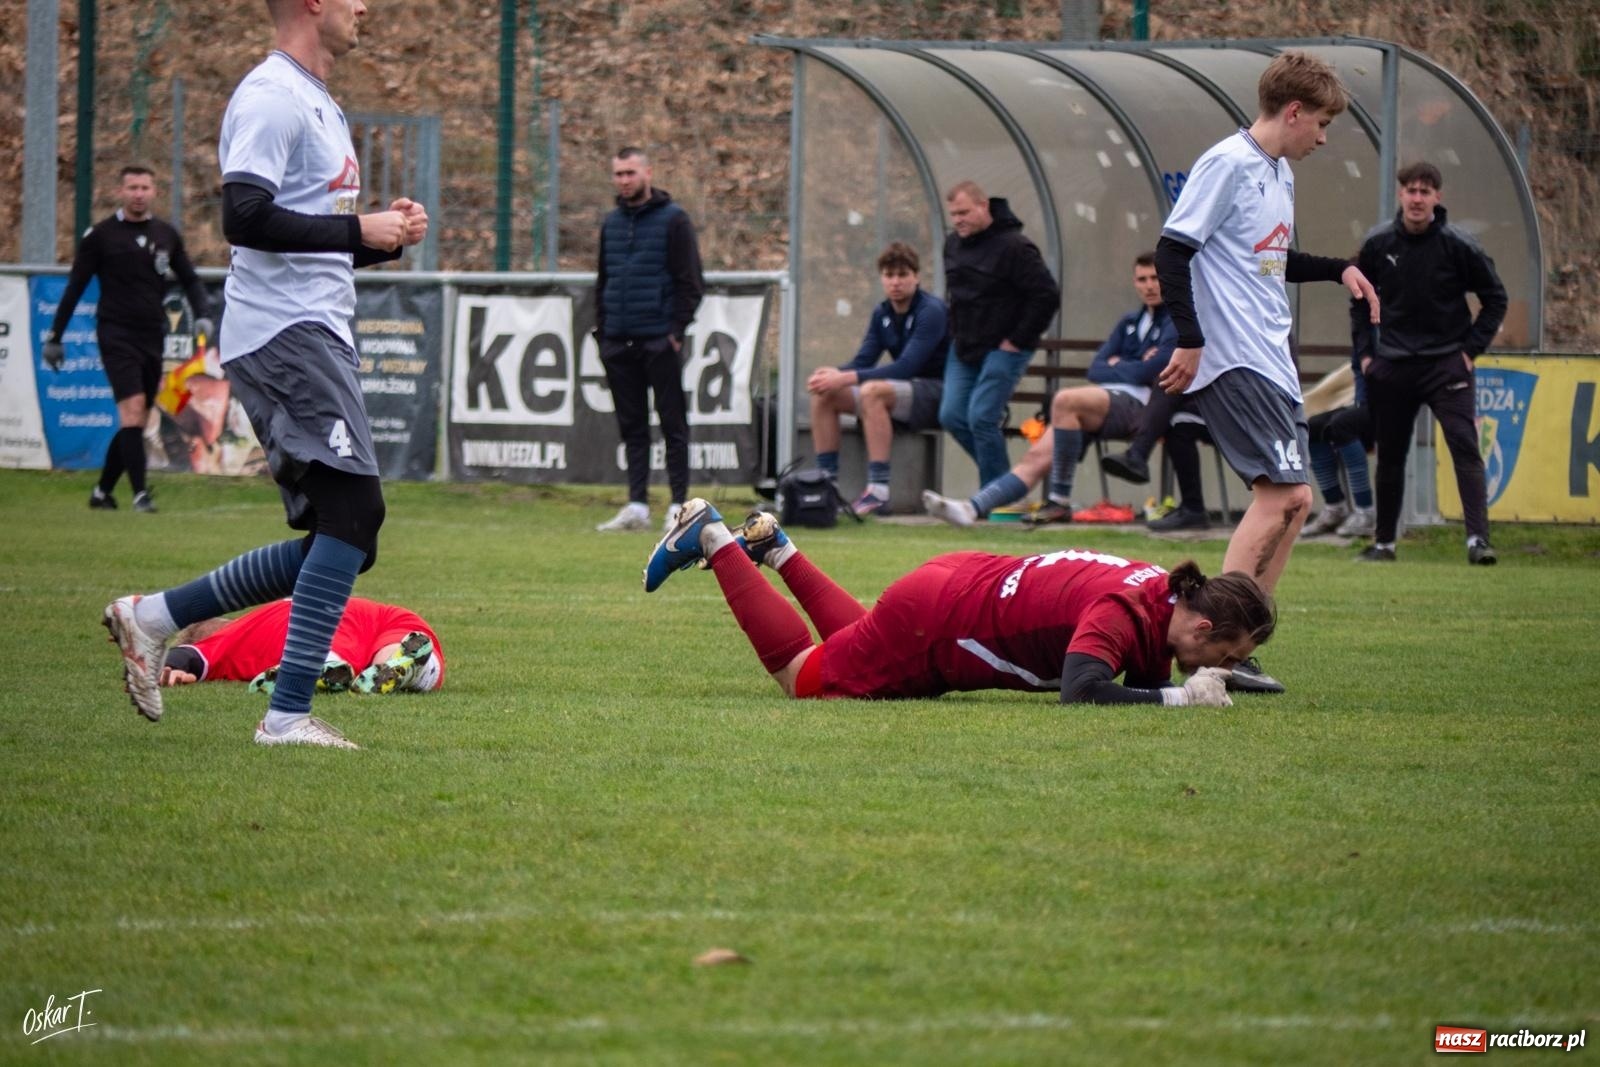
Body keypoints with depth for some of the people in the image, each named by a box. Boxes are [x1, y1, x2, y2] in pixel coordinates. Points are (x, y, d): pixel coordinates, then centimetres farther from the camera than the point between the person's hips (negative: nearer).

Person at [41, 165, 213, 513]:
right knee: (132, 410, -19)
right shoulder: (100, 235, -1)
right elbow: (75, 287, 3)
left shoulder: (167, 235, 10)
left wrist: (203, 315, 0)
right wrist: (54, 337, 3)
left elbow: (190, 279, 18)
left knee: (136, 423, 7)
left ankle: (102, 491, 20)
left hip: (152, 337, 5)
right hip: (116, 335, -5)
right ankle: (140, 493, -22)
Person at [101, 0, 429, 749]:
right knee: (353, 507, -18)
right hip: (284, 331, -10)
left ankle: (153, 617, 15)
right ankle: (289, 714, -19)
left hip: (318, 335, 10)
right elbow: (245, 218, -22)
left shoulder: (318, 105, 23)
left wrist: (386, 237, 11)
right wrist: (359, 230, -18)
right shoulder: (272, 97, -10)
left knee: (341, 544, 7)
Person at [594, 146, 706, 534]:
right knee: (632, 427, 6)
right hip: (619, 342, 6)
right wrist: (601, 329, 10)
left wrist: (676, 331, -13)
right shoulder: (612, 224, 14)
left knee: (673, 425, -1)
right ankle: (637, 506, 7)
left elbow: (691, 282, -6)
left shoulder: (673, 220, -4)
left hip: (660, 341, -6)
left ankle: (679, 506, 1)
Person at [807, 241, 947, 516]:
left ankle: (878, 491, -39)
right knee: (824, 395, -6)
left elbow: (906, 367, -25)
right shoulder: (882, 314, 10)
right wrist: (835, 374, -18)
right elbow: (862, 362, 6)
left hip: (937, 394, -8)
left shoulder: (931, 311, -15)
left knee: (872, 391, -36)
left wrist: (847, 378, -30)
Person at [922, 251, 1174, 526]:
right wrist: (1128, 368, 0)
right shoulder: (1130, 321, 28)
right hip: (1110, 398, 8)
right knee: (1037, 455, -10)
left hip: (1137, 403, -8)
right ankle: (972, 508, -23)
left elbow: (1148, 372, -10)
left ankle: (1060, 501, -29)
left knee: (1065, 399, -33)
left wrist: (1115, 366, 7)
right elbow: (1095, 370, 19)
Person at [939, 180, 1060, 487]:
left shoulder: (1013, 247, -15)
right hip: (963, 349, 8)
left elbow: (1047, 296, -17)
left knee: (981, 418, -15)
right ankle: (1000, 478, 17)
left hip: (1003, 350, -8)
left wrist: (1017, 341, -14)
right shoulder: (953, 245, 10)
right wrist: (956, 334, 16)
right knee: (952, 416, 1)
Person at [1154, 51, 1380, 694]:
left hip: (1270, 362, 10)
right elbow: (1173, 250, -15)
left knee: (1288, 499, 8)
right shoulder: (1227, 165, -11)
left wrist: (1337, 270, 21)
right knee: (1284, 492, -17)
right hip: (1233, 360, -10)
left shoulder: (1279, 174, 18)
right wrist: (1190, 340, -20)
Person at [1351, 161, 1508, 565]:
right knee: (1389, 456, 11)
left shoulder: (1458, 245, -8)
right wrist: (1365, 352, 8)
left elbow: (1495, 298, 3)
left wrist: (1471, 349, -4)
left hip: (1447, 364, -3)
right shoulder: (1378, 244, 0)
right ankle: (1383, 541, 23)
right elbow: (1360, 300, 16)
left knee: (1464, 446, -16)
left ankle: (1478, 538, -22)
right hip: (1391, 365, 3)